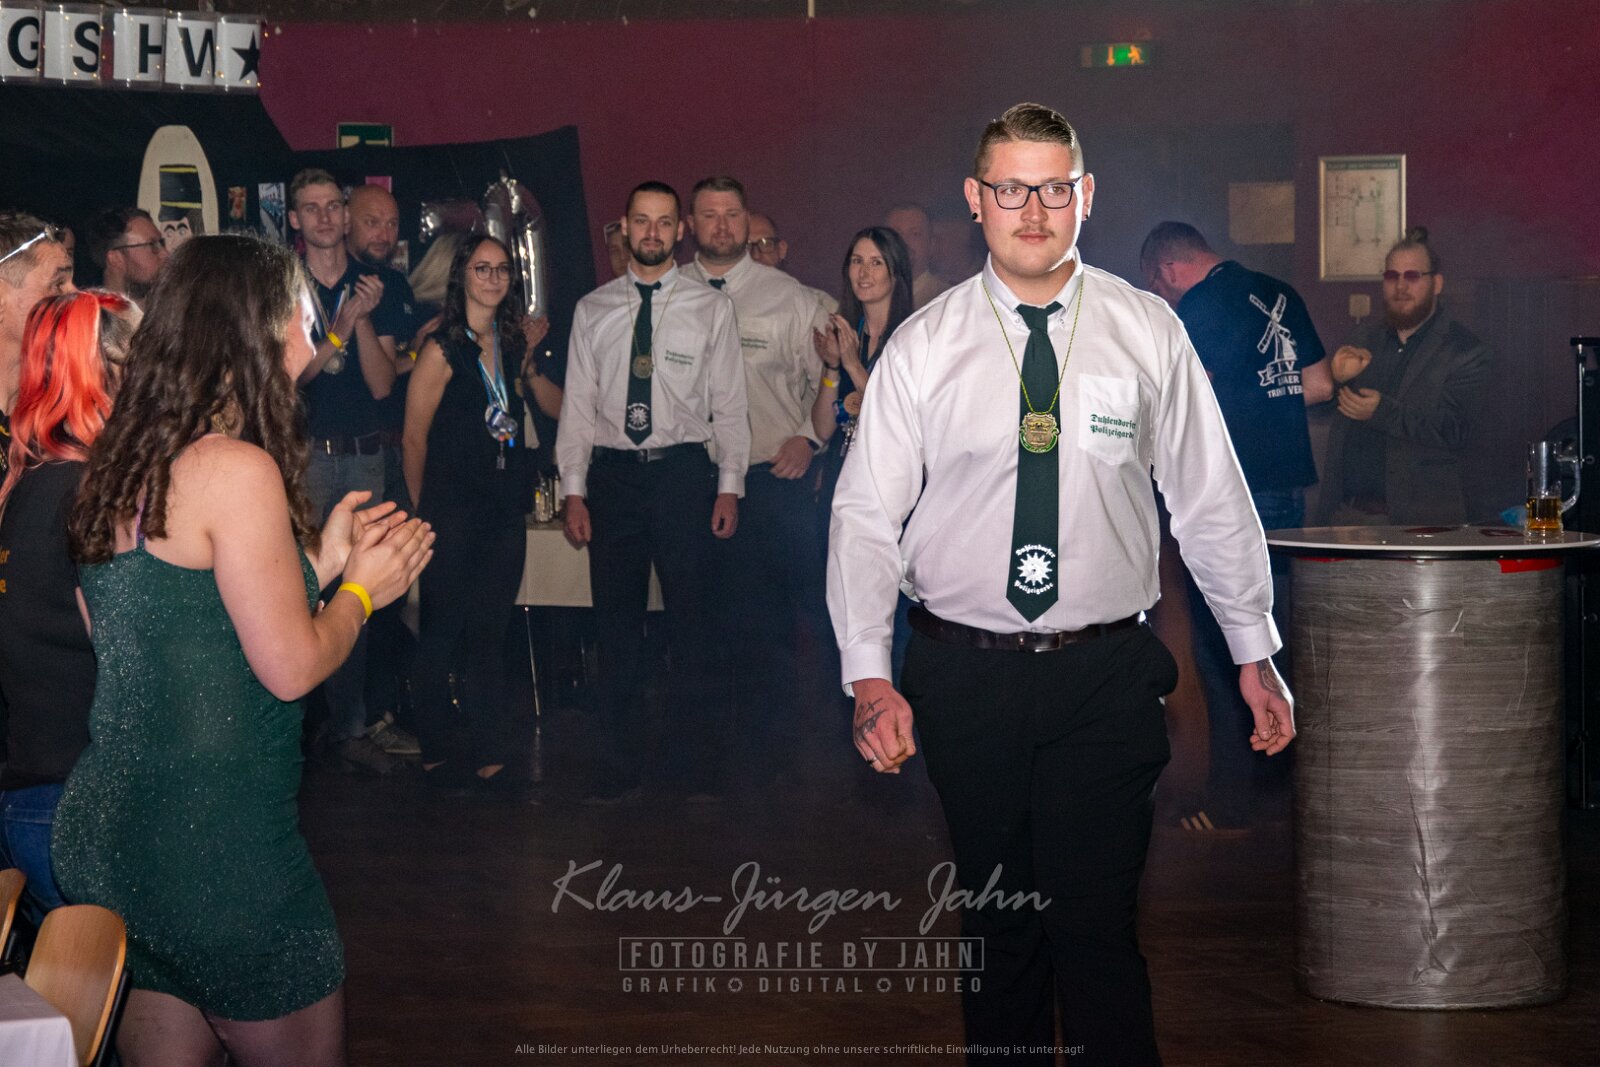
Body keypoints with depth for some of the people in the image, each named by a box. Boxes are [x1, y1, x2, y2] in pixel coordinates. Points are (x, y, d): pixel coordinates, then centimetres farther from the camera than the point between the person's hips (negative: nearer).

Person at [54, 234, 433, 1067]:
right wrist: (360, 588, 4)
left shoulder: (117, 467, 10)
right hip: (213, 843, -9)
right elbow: (289, 667, -15)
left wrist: (320, 560, 16)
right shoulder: (237, 468, -16)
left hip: (106, 834, 9)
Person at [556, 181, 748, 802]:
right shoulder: (592, 311, 9)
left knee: (690, 623, 0)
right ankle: (621, 763, 15)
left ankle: (694, 766, 10)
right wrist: (574, 491, 1)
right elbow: (578, 405, 8)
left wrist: (730, 486, -4)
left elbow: (730, 403, 3)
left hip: (684, 471, -2)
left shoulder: (711, 308, 4)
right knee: (615, 624, 5)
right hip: (612, 473, 2)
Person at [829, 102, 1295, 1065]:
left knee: (1100, 928, -4)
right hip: (965, 671, 1)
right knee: (999, 920, 11)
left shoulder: (1149, 334, 2)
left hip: (1107, 671, -1)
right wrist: (869, 675, -11)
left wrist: (1255, 652, 8)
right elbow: (867, 515, -2)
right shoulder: (922, 348, 0)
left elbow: (1212, 501, 7)